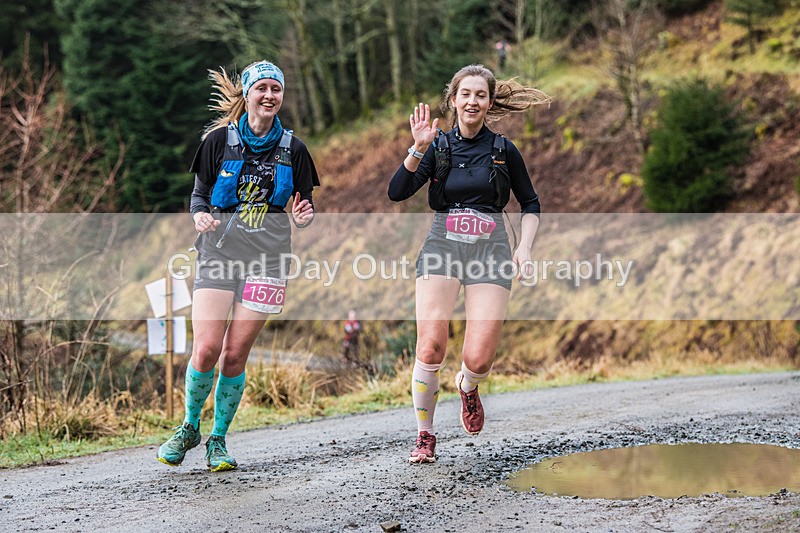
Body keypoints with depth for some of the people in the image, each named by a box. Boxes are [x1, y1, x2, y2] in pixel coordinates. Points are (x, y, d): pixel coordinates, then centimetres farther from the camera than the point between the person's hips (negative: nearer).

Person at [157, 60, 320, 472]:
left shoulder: (292, 148, 6)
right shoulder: (219, 140, 3)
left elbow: (305, 205, 12)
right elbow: (199, 194, 8)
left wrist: (303, 217, -11)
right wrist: (200, 216, -15)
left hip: (266, 259, 1)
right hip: (219, 253, -1)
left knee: (235, 354, -3)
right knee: (206, 350, -11)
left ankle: (218, 439, 14)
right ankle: (189, 428, 13)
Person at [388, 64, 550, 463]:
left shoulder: (503, 150, 6)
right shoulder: (438, 147, 6)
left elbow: (530, 204, 17)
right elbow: (397, 192, -7)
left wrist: (524, 247, 2)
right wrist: (419, 147, -17)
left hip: (489, 252, 0)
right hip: (442, 248, 0)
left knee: (479, 360, -12)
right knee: (430, 349, -17)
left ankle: (467, 387, 27)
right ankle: (425, 436, 4)